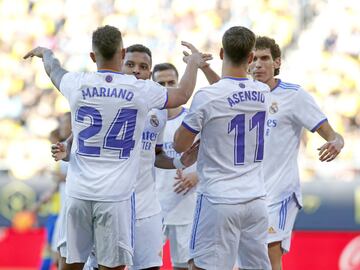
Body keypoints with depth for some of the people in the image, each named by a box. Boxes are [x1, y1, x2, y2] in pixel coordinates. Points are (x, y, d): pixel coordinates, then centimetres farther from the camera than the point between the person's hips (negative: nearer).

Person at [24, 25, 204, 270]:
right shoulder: (142, 90, -5)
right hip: (117, 195, -2)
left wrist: (45, 53, 49)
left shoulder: (78, 84, 0)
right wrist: (194, 62, 34)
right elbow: (182, 95, 15)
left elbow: (54, 70, 25)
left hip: (79, 192, 2)